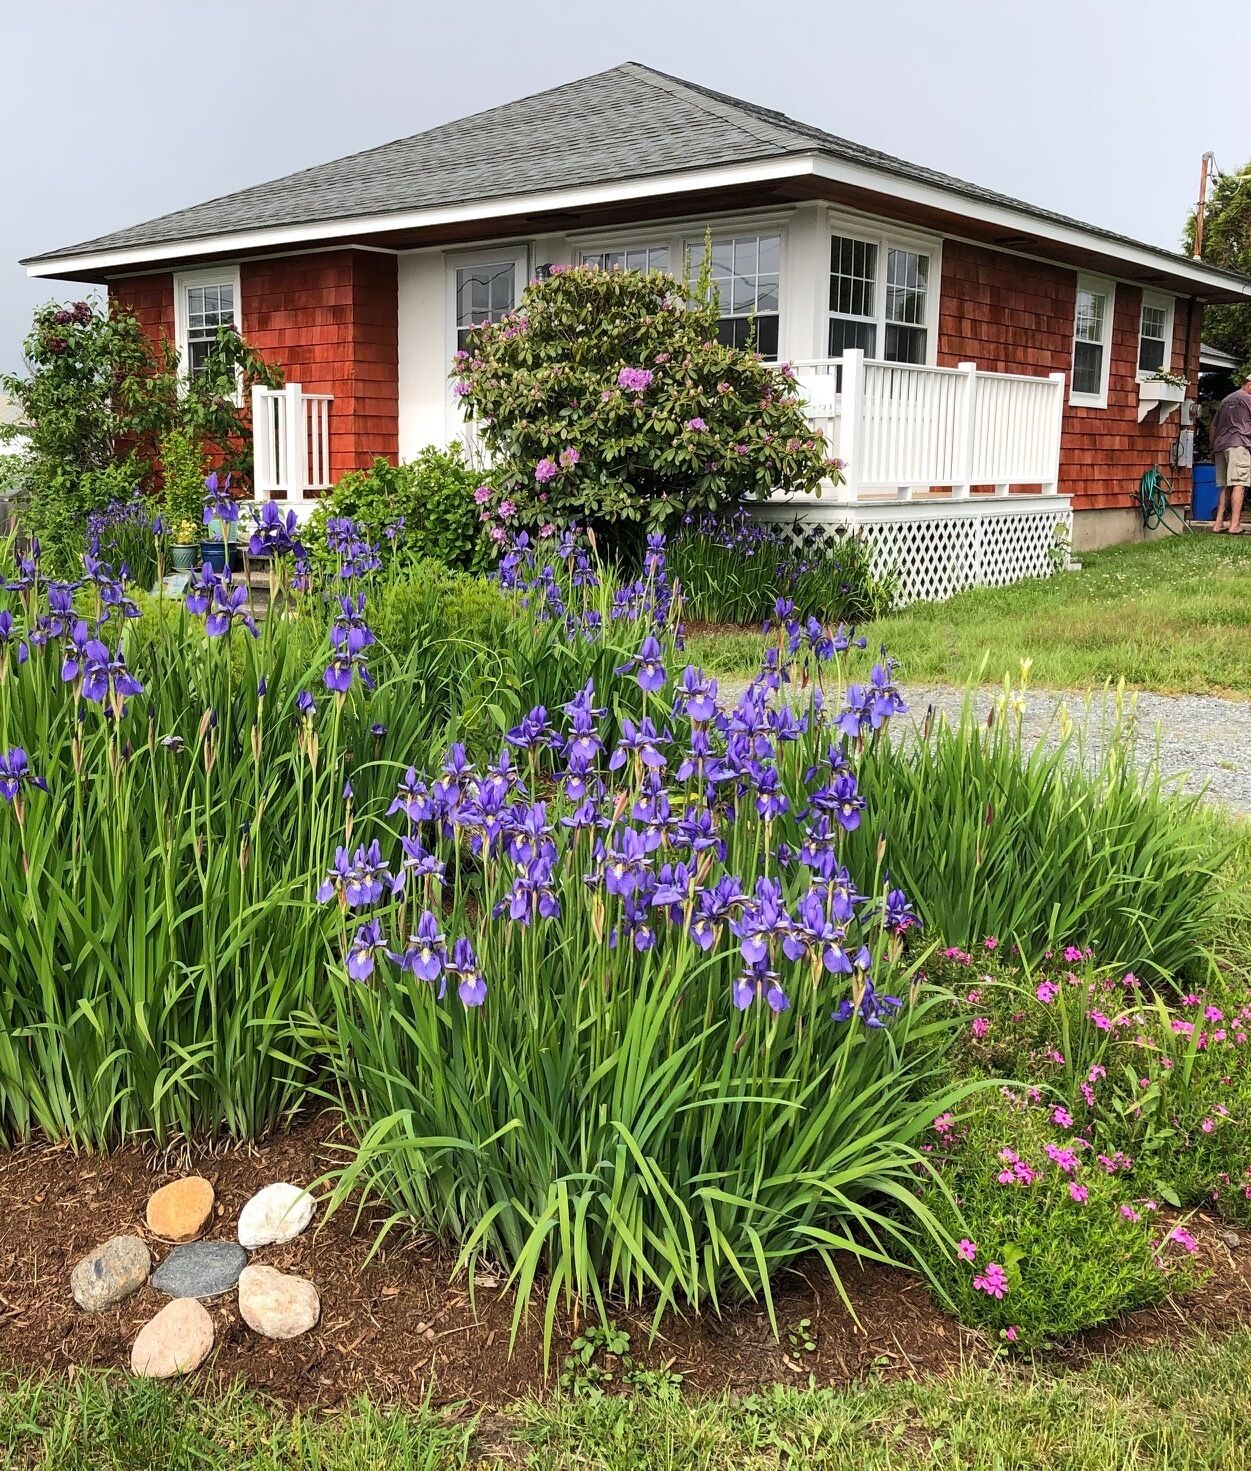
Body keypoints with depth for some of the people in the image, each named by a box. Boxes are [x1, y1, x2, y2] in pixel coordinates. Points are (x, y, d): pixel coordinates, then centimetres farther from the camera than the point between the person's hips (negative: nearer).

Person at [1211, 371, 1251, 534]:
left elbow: (1214, 426, 24)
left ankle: (1218, 523, 5)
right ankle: (1235, 525, -20)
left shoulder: (1225, 400, 23)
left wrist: (1213, 448, 28)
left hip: (1220, 445, 7)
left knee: (1224, 487, 10)